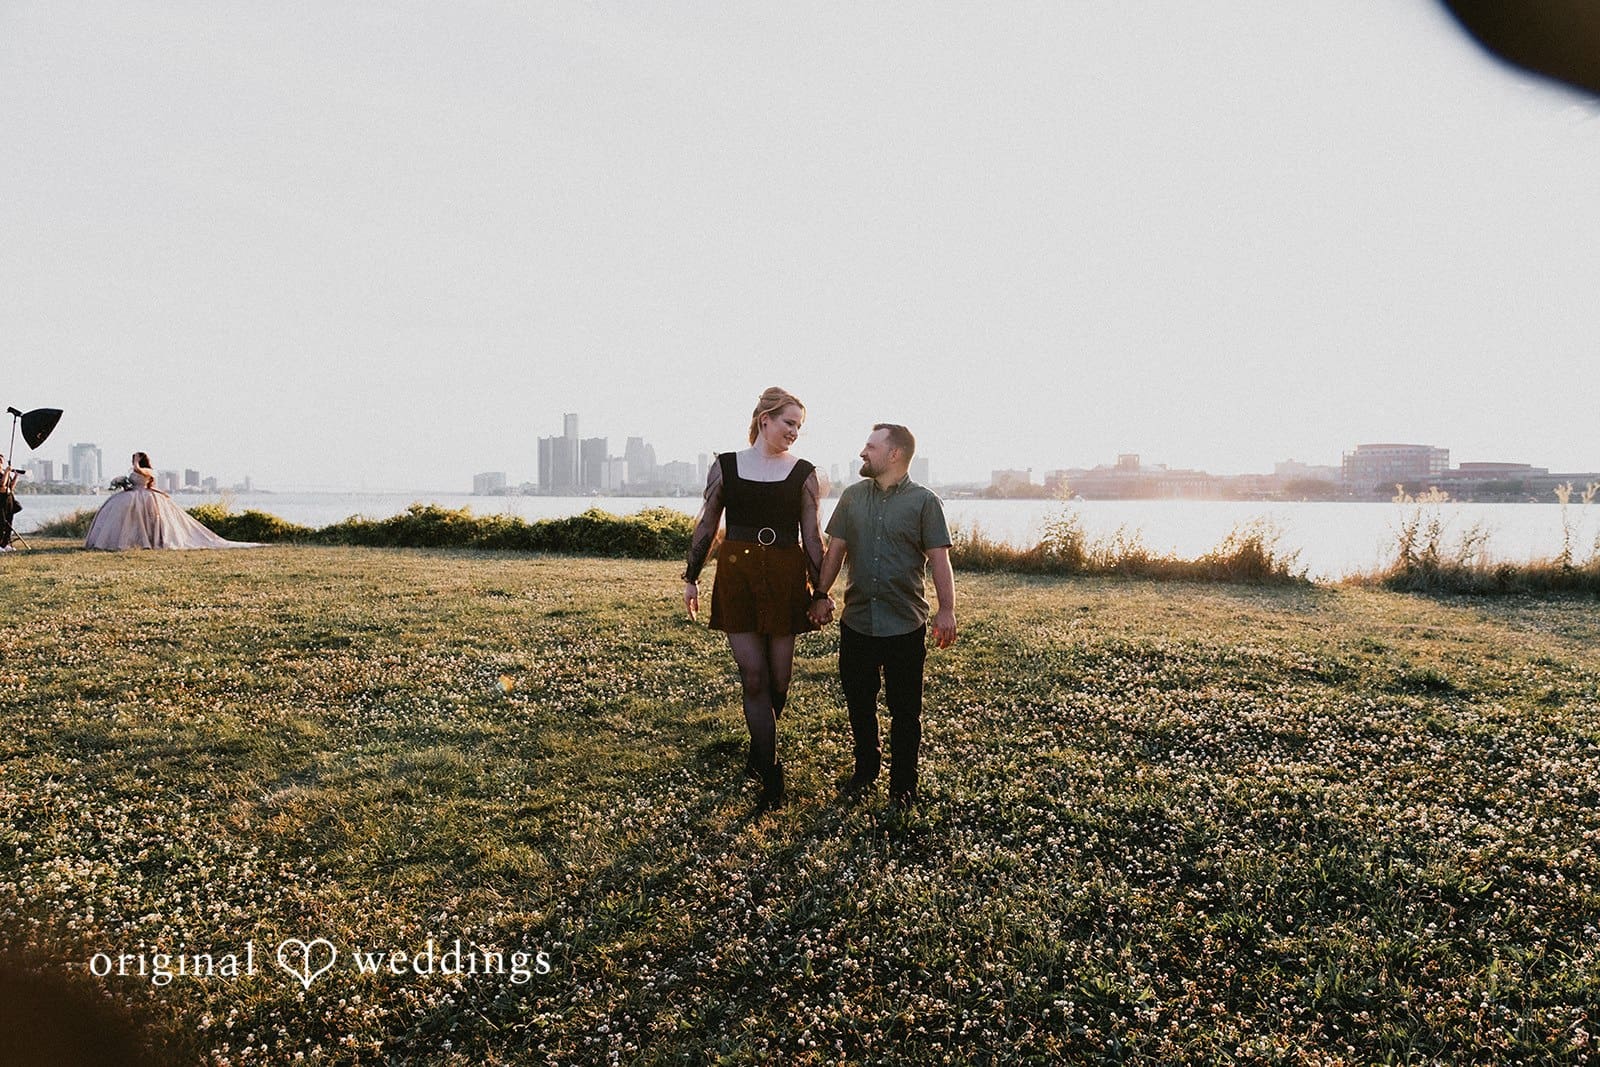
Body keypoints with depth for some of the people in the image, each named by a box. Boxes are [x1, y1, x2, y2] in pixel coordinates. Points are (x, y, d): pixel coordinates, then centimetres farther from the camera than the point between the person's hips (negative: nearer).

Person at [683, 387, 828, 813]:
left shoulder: (804, 473, 2)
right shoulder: (725, 466, 3)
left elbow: (812, 537, 3)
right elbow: (706, 525, 10)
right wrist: (691, 578, 10)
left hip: (786, 578, 0)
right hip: (737, 575, 0)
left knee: (778, 679, 6)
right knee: (753, 677, -2)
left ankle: (760, 750, 33)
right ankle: (770, 776, 7)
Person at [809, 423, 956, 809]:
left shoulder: (924, 501, -4)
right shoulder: (852, 497, 7)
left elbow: (939, 559, -7)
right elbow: (836, 549, 12)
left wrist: (947, 610, -12)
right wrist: (821, 594, 8)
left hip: (905, 626, -4)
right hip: (856, 621, 4)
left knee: (904, 710, 6)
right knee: (859, 703, 14)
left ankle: (903, 784, 21)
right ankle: (865, 768, 34)